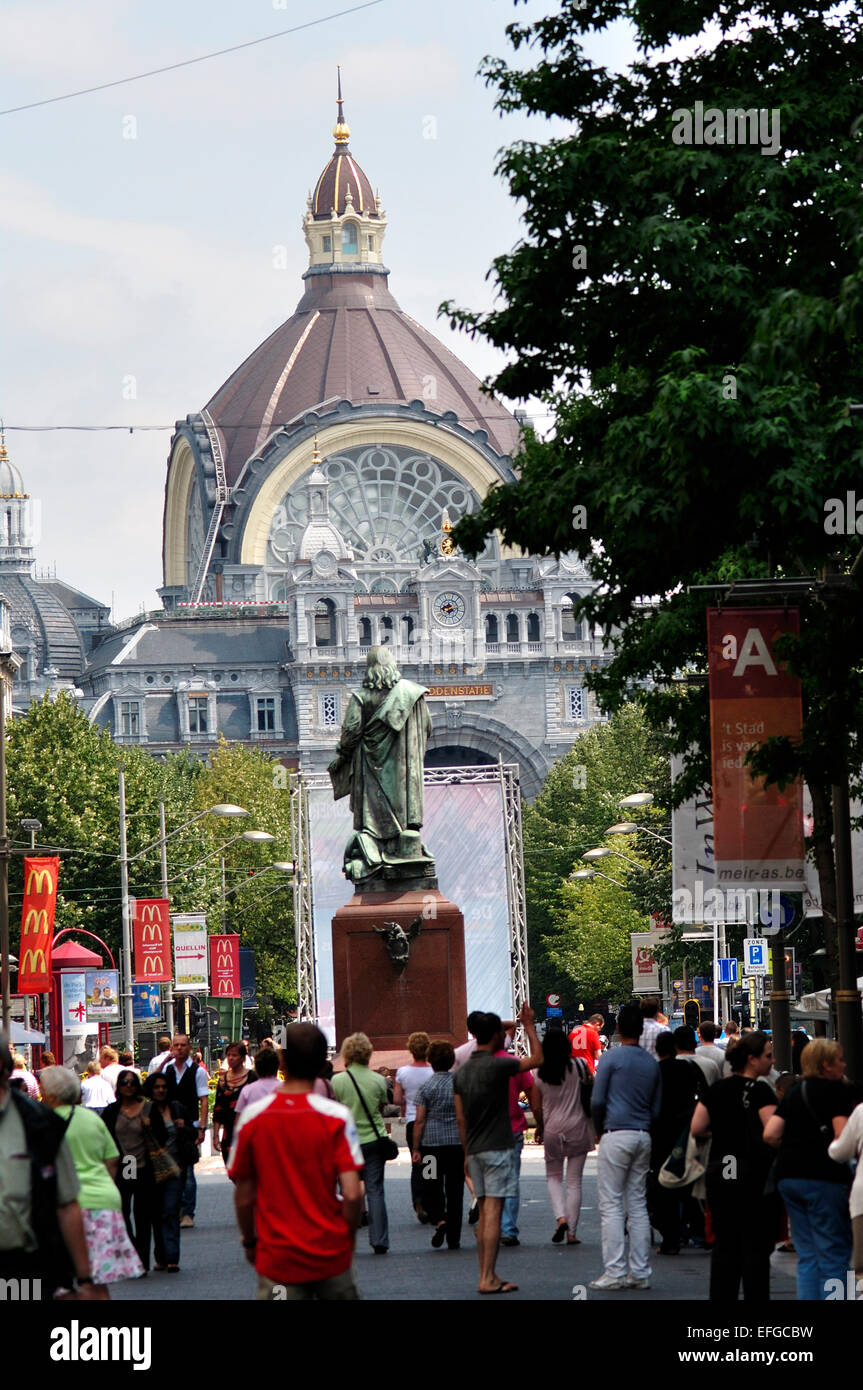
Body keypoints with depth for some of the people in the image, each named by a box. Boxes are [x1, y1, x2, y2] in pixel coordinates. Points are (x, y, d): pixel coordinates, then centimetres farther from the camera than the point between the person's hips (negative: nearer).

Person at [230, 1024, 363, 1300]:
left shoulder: (252, 1117, -5)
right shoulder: (336, 1116, -9)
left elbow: (244, 1195, 0)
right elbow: (352, 1194, -13)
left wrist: (249, 1241, 16)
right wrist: (349, 1236, 5)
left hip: (277, 1256, 0)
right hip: (331, 1254, 0)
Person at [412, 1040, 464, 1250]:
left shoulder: (426, 1086, -5)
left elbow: (420, 1120, -5)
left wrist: (416, 1149, 0)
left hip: (432, 1142, -2)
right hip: (457, 1143, 2)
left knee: (433, 1187, 9)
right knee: (455, 1190, 7)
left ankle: (439, 1220, -18)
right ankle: (453, 1238, 8)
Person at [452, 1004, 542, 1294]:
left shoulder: (461, 1072, 10)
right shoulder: (498, 1066, -12)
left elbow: (461, 1119, 13)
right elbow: (537, 1059, -1)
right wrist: (529, 1026, 9)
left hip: (474, 1150, 7)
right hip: (497, 1148, -7)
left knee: (484, 1213, 11)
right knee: (493, 1211, -9)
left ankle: (487, 1276, 12)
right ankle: (488, 1278, -12)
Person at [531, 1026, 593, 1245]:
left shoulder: (539, 1074, -4)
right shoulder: (578, 1066, -7)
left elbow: (536, 1107, -1)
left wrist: (540, 1127, 16)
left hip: (552, 1130, 0)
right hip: (577, 1128, 0)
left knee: (553, 1177, 17)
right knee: (574, 1182, 6)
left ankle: (561, 1217, -6)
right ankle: (571, 1232, 4)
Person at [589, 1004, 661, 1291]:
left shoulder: (612, 1058, -7)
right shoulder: (652, 1063, 11)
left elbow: (597, 1101, -6)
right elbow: (657, 1107, 16)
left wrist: (600, 1128, 10)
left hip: (617, 1135, -6)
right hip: (644, 1137, 6)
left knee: (612, 1205, -5)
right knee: (638, 1205, 9)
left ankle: (614, 1272, -10)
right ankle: (640, 1272, 6)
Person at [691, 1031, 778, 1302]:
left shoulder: (717, 1090, 6)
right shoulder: (759, 1091, -12)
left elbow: (696, 1129, 5)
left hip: (719, 1172, 6)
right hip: (754, 1174, -6)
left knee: (724, 1245, 12)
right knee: (756, 1247, 0)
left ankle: (721, 1298, 12)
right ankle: (755, 1299, -2)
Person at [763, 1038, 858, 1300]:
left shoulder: (793, 1092, 15)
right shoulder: (837, 1090, -5)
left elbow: (770, 1135, 6)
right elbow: (843, 1136, -17)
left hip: (788, 1175, 7)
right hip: (824, 1177, -7)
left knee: (807, 1255, 13)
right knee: (833, 1255, -2)